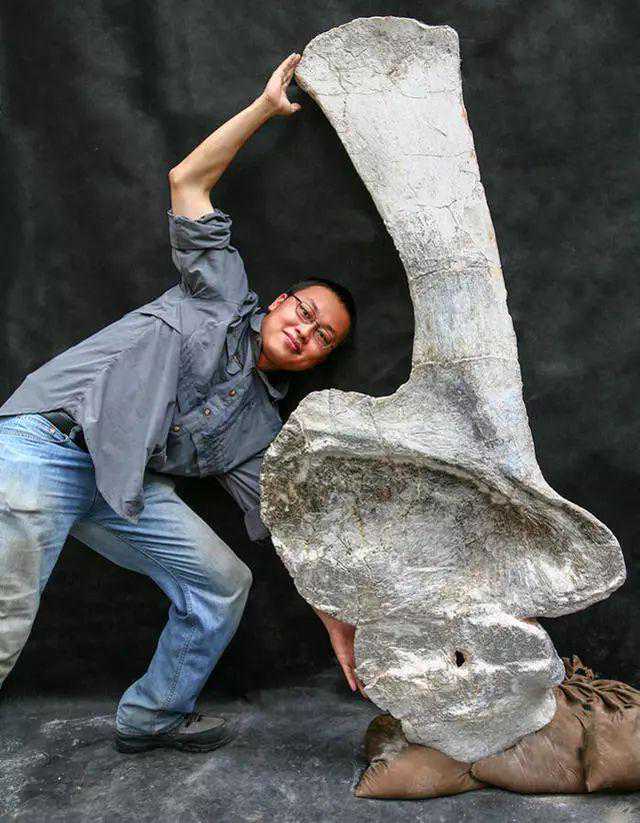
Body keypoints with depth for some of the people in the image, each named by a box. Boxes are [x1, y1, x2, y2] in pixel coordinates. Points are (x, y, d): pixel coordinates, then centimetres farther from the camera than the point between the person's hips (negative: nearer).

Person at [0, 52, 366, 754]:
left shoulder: (262, 431, 13)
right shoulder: (225, 294, 6)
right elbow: (188, 179, 5)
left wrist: (341, 632, 10)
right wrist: (266, 108, 5)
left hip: (125, 483, 6)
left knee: (223, 582, 2)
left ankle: (153, 717, 23)